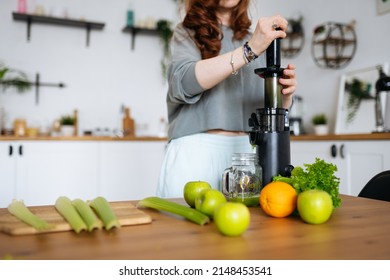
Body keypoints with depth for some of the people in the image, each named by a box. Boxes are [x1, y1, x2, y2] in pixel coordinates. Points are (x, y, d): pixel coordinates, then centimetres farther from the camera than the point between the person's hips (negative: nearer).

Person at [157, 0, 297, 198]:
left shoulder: (254, 40, 18)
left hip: (245, 150, 4)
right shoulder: (187, 33, 5)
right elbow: (183, 81, -17)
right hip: (197, 150, -3)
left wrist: (285, 93, -10)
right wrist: (249, 50, -24)